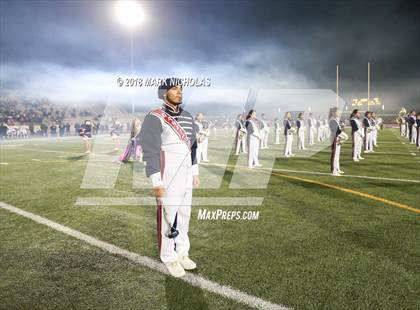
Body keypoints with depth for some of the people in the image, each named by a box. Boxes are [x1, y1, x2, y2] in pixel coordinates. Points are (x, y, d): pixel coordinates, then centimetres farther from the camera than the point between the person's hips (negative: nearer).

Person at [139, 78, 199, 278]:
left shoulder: (188, 117, 13)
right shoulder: (155, 118, -11)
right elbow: (150, 152, -15)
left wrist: (195, 172, 16)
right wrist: (157, 183, -18)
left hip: (186, 177, 7)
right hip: (168, 178, -7)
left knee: (184, 217, 14)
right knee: (168, 218, 1)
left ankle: (182, 253, 29)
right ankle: (169, 258, 17)